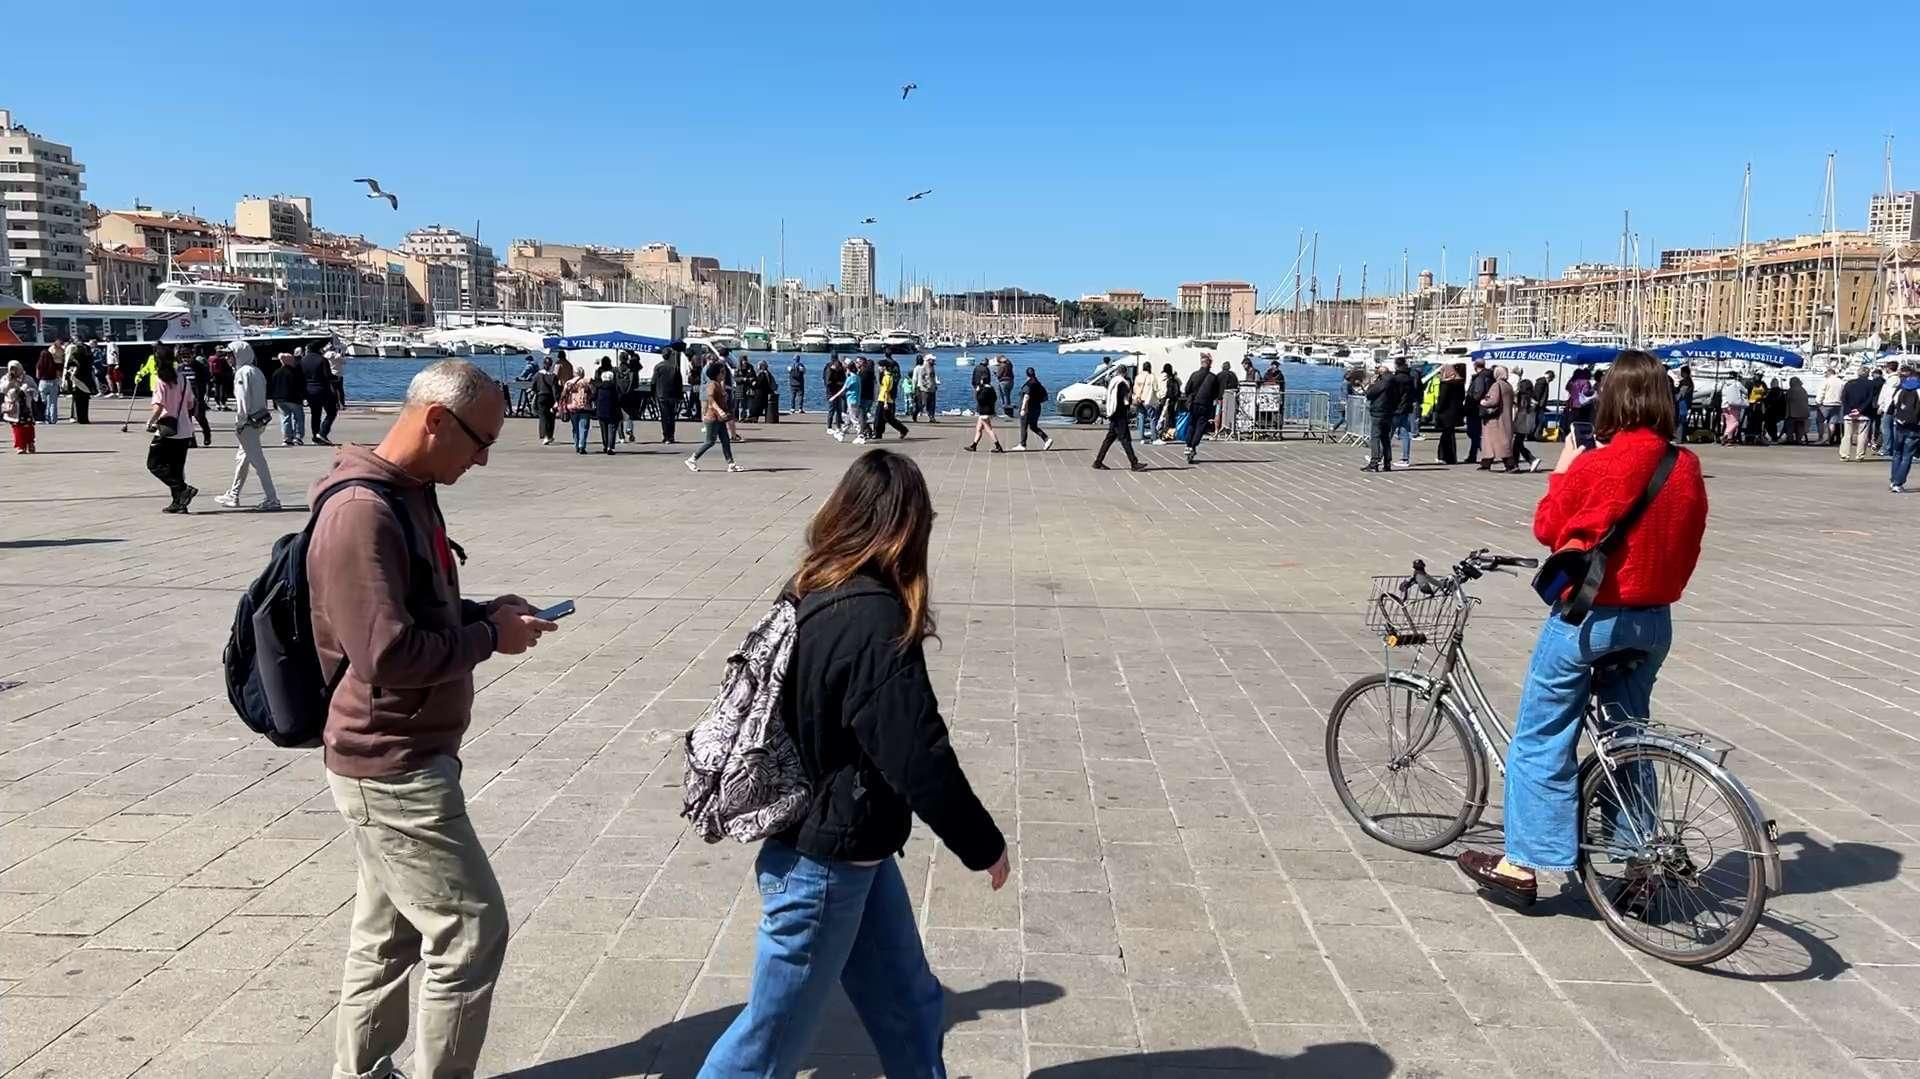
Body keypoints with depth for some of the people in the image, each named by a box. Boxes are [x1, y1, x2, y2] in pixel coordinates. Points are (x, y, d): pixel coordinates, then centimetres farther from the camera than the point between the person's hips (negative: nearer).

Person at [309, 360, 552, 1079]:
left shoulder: (410, 493, 8)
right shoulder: (361, 512, -23)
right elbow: (389, 655, -27)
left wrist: (484, 612, 3)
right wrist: (490, 635, -15)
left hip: (393, 760, 10)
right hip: (393, 768, -10)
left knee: (390, 933, 20)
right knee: (472, 930, -1)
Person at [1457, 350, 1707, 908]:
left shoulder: (1595, 466, -18)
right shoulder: (1687, 468, -2)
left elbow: (1547, 528, -4)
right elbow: (1687, 543, 8)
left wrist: (1563, 470, 7)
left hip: (1588, 616, -6)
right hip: (1654, 620, 6)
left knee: (1541, 738, 5)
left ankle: (1522, 862, 9)